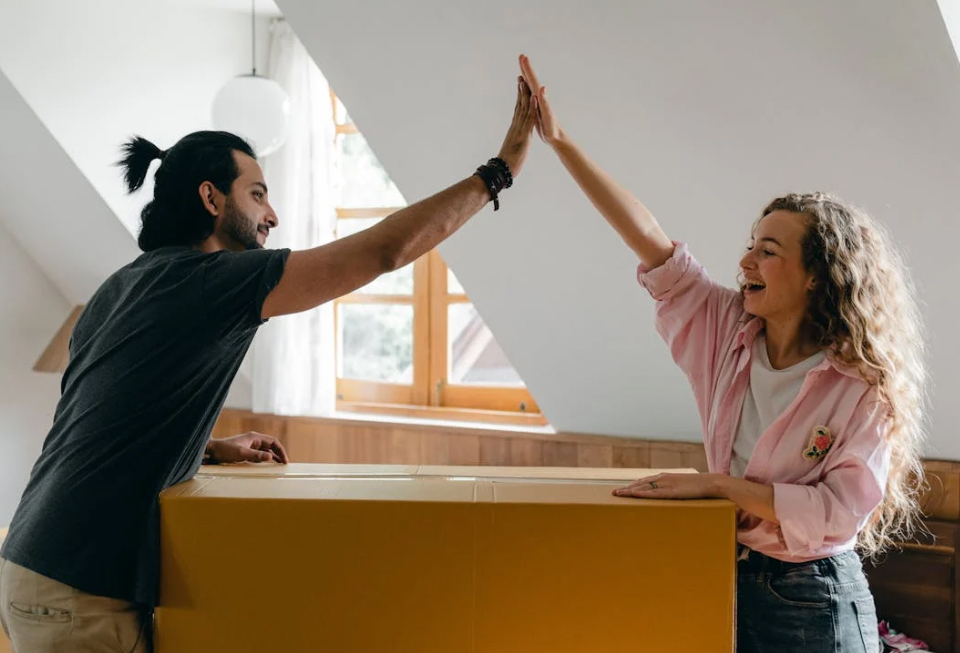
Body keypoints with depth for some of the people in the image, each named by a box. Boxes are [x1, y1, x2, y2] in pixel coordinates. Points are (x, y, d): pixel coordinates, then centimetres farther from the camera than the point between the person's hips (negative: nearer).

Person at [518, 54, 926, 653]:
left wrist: (717, 484, -21)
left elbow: (842, 511, -22)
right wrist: (560, 141, -9)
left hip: (812, 603, -5)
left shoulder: (865, 388, -16)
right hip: (725, 580, 5)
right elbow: (649, 240, -6)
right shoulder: (729, 330, -2)